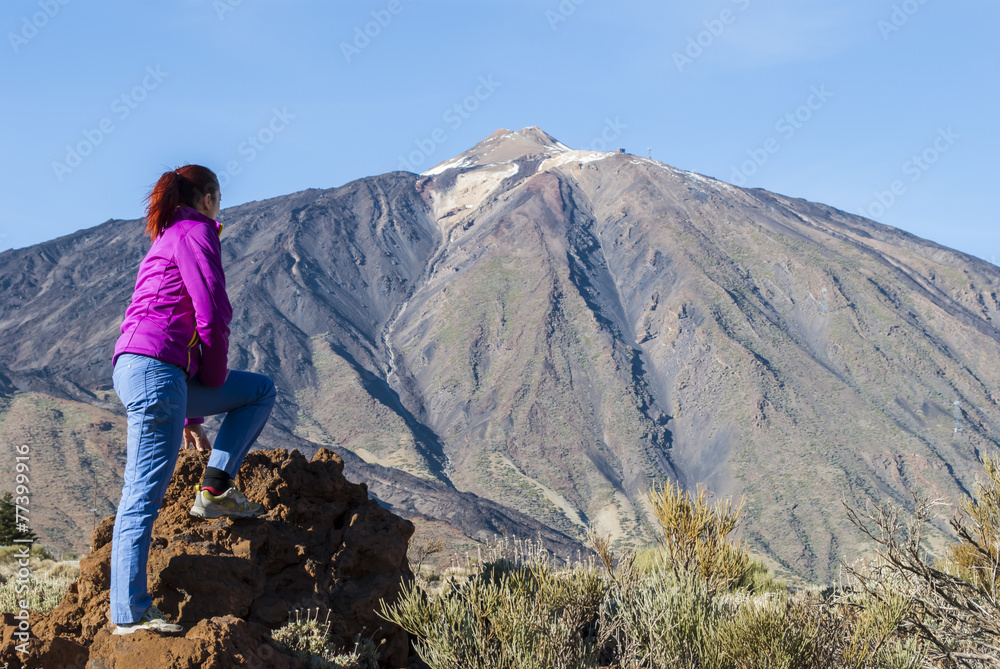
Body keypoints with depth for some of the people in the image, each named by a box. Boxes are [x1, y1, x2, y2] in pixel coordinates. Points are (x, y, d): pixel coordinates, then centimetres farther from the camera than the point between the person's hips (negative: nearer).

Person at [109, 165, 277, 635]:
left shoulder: (165, 241, 30)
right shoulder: (195, 232, 1)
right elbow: (212, 317, -10)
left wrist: (190, 416, 30)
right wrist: (214, 379, 7)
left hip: (136, 371, 10)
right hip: (155, 370, -9)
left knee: (261, 391, 19)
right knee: (145, 495, -10)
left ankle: (216, 490, 9)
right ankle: (129, 614, -9)